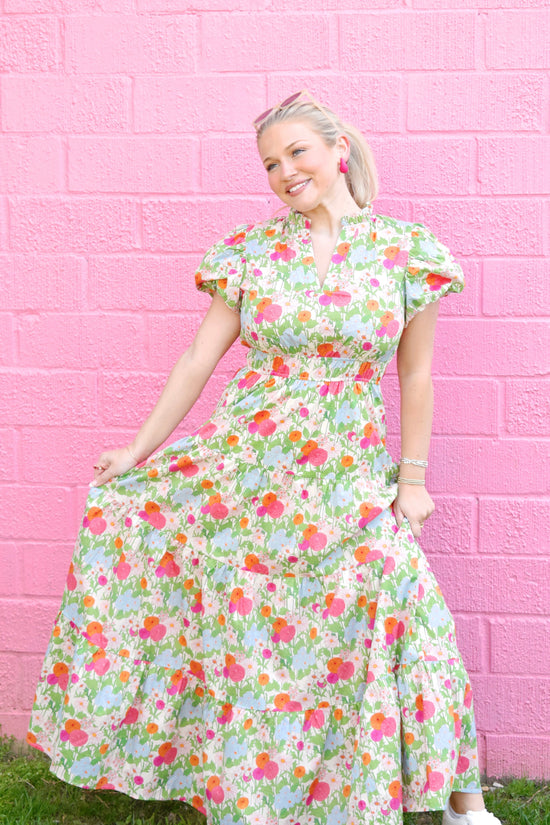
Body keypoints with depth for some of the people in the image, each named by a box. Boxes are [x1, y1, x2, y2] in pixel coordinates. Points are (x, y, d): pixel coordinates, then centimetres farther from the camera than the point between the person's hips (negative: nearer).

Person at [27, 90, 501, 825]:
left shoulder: (406, 252, -1)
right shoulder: (252, 252, 1)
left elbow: (415, 375, 4)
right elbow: (199, 358, 5)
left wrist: (412, 479, 3)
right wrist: (140, 450, 7)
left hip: (349, 481, -1)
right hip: (243, 465, 1)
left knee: (398, 622, 0)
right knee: (240, 639, 9)